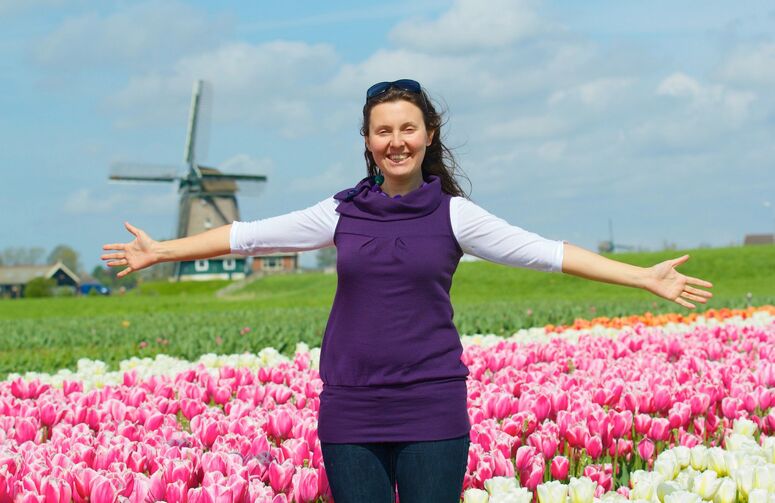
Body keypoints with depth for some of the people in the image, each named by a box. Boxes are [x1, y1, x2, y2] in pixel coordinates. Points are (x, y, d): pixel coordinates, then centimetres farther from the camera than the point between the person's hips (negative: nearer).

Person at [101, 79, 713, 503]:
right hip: (351, 411, 2)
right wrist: (161, 250, 15)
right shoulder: (343, 212, 5)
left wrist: (644, 276, -12)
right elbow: (252, 235, 11)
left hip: (431, 410, -2)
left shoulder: (454, 214, 0)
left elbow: (543, 251, -5)